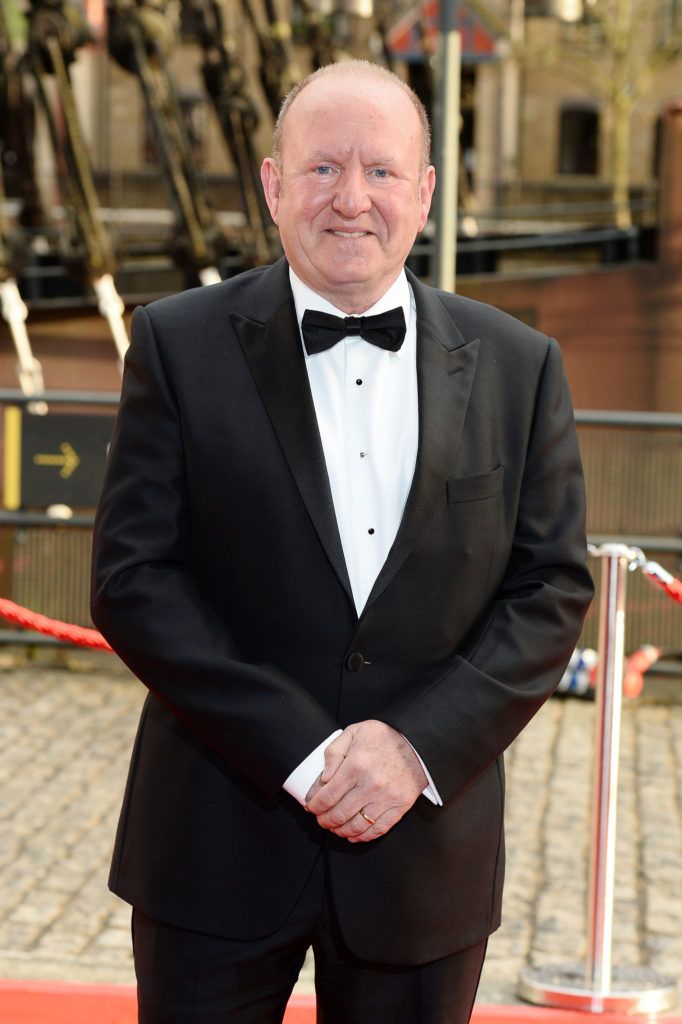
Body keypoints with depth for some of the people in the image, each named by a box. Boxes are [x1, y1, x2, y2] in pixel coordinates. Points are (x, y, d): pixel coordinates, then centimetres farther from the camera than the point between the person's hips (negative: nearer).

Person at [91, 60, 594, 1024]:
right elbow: (132, 579, -8)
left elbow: (554, 589, 1)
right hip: (221, 848, -1)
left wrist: (418, 744, -13)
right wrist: (300, 753, -15)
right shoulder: (180, 345, -2)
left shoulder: (518, 365, 3)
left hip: (426, 854, 2)